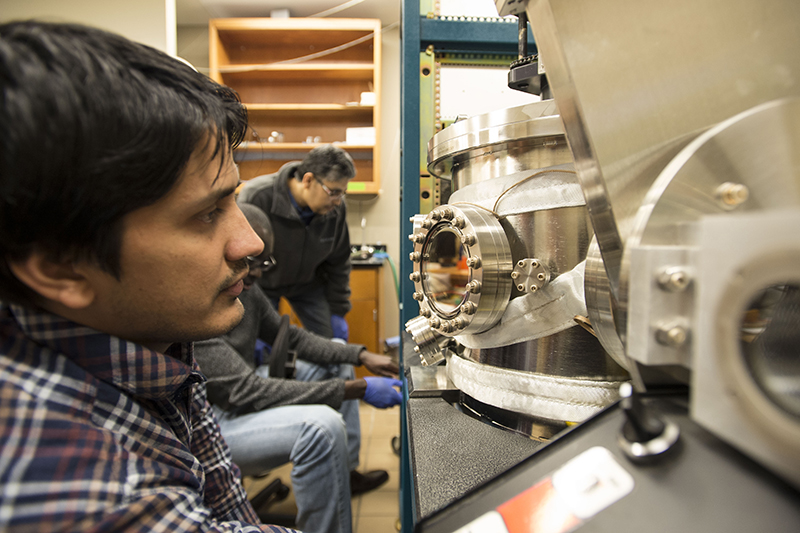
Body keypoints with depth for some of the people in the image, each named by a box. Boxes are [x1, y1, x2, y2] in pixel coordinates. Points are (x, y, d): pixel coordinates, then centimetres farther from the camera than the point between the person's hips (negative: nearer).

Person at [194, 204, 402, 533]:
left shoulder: (241, 284, 0)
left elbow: (287, 337, 8)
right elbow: (246, 392, -30)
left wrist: (362, 356, -4)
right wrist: (357, 390, -30)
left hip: (242, 389, 10)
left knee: (336, 363, 13)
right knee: (322, 425, -32)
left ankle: (346, 472, 22)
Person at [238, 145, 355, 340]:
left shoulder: (336, 207, -18)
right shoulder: (256, 197, -31)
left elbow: (338, 262, -3)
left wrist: (338, 312, -1)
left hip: (308, 283, 3)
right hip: (261, 284, -3)